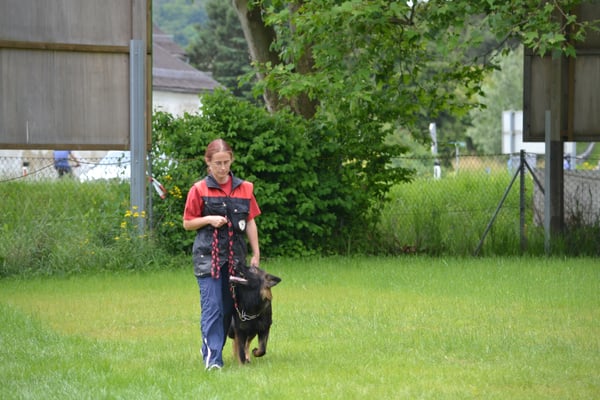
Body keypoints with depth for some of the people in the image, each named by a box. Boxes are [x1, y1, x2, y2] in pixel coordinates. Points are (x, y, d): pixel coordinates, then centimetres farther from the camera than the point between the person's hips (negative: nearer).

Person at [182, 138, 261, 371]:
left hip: (235, 256, 4)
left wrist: (256, 254, 8)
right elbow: (187, 223, 5)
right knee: (212, 307, -12)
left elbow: (250, 222, 11)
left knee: (228, 307, 8)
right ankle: (212, 359, -16)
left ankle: (211, 349, 24)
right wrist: (209, 219, -12)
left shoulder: (244, 189, 7)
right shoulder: (199, 190, 0)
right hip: (208, 256, -4)